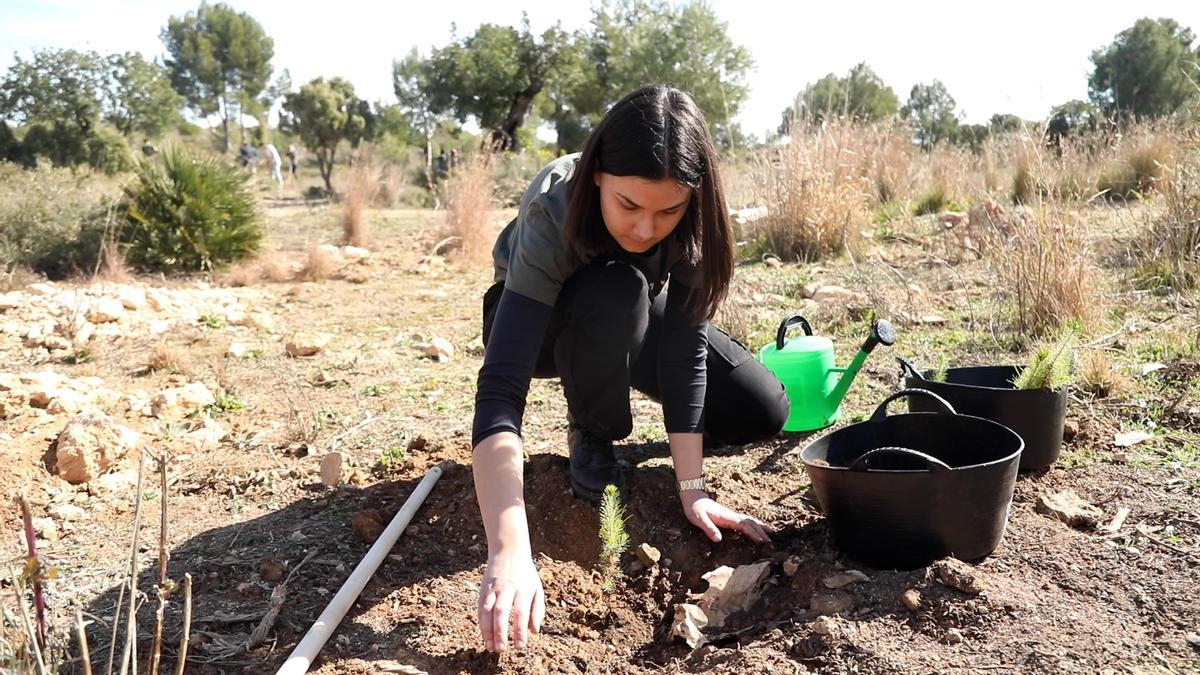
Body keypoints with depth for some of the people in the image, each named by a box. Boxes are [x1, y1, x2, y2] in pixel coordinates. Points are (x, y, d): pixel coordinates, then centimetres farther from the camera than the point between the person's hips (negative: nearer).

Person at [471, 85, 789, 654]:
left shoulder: (691, 215, -28)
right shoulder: (553, 214, -39)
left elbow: (686, 346, -26)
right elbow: (500, 391, -47)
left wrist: (692, 490, -30)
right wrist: (510, 552, -57)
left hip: (635, 321, 3)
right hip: (540, 318, -3)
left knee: (763, 412, -13)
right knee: (614, 294, -39)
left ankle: (616, 398, 13)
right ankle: (590, 439, -10)